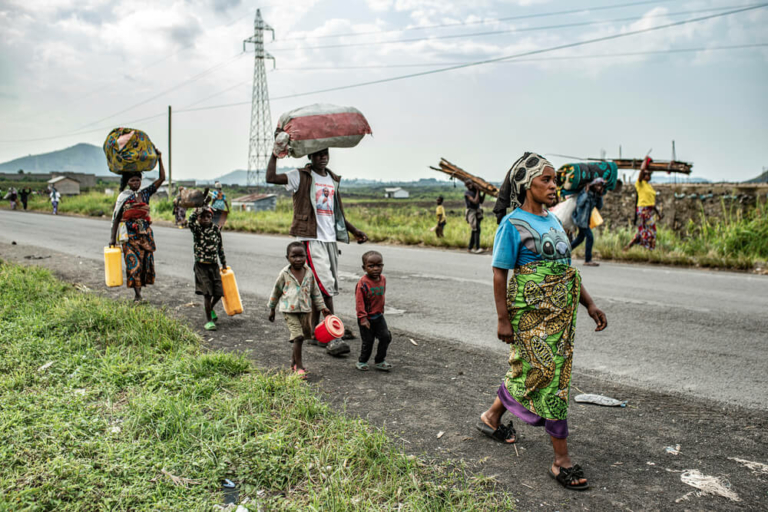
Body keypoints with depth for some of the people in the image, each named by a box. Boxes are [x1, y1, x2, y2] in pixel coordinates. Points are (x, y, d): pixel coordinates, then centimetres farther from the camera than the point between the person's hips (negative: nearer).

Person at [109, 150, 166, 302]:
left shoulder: (145, 193, 7)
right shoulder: (123, 197, 0)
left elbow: (161, 178, 4)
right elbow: (116, 217, 2)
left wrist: (160, 159, -2)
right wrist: (113, 237, -2)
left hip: (145, 233, 3)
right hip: (130, 234, -3)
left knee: (146, 261, 4)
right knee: (133, 262, -8)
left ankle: (140, 287, 16)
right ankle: (137, 295, -6)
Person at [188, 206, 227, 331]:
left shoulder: (216, 229, 5)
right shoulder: (197, 229, -3)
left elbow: (220, 247, 13)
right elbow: (190, 222, -27)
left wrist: (224, 264, 17)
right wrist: (196, 210, -36)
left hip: (214, 265, 4)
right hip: (201, 266, -3)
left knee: (219, 292, 4)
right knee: (207, 293, -7)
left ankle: (211, 309, 36)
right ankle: (208, 320, 4)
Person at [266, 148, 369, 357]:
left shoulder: (333, 181, 18)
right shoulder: (301, 177, -2)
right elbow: (271, 177, -17)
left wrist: (355, 231, 18)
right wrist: (275, 153, -14)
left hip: (331, 239, 7)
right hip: (312, 239, -7)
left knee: (325, 289, 10)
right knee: (325, 286, -14)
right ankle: (332, 338, -13)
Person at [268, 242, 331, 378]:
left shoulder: (309, 272, 2)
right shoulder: (284, 274, -5)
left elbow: (315, 291, 11)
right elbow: (276, 291, 7)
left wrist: (322, 307, 7)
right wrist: (272, 309, 12)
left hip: (305, 309, 4)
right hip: (289, 310, -4)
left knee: (303, 335, 13)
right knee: (298, 336, -11)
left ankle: (294, 359, 37)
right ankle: (299, 366, 0)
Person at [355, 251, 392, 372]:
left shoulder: (383, 279, 1)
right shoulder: (363, 283, -20)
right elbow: (359, 301, -19)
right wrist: (363, 318, -20)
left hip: (378, 316, 6)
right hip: (366, 318, -6)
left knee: (386, 336, 0)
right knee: (368, 341, 3)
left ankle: (379, 361, 16)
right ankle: (362, 362, 25)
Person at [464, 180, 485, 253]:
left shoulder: (475, 192, 12)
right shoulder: (467, 193, -11)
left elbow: (481, 201, 17)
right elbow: (475, 201, -20)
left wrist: (484, 193, 8)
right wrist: (478, 191, -14)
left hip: (477, 213, 8)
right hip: (471, 212, -8)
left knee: (474, 231, 9)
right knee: (477, 230, -20)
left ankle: (470, 248, 16)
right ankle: (477, 248, -26)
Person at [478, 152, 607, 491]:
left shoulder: (553, 221, 13)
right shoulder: (513, 224, -10)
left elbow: (567, 269, 17)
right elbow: (499, 275, -12)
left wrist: (589, 304, 12)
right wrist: (503, 319, -14)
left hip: (561, 310, 8)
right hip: (532, 312, -8)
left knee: (528, 370, 16)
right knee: (551, 376, -6)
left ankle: (492, 418, 38)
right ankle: (561, 460, 5)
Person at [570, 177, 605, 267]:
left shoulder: (596, 195, 7)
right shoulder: (584, 192, -15)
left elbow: (599, 207, 7)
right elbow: (579, 203, -27)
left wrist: (600, 196, -3)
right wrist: (586, 193, -31)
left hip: (586, 219, 9)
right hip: (581, 218, -9)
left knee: (581, 237, 17)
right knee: (590, 237, -12)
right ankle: (588, 260, -7)